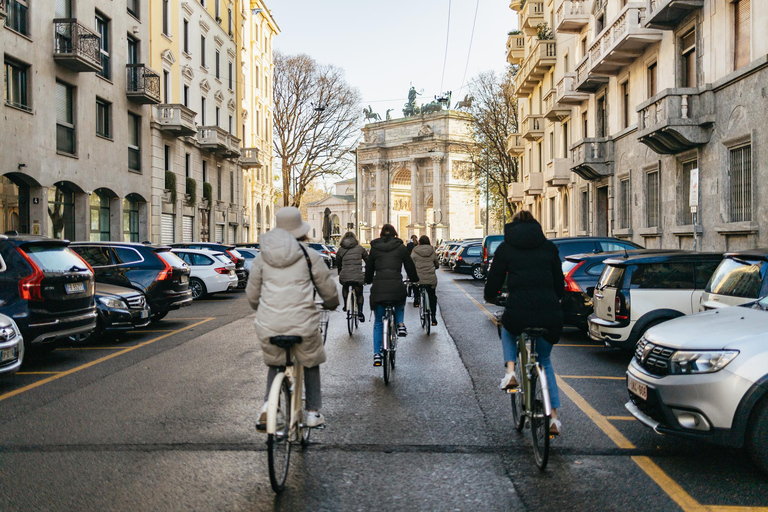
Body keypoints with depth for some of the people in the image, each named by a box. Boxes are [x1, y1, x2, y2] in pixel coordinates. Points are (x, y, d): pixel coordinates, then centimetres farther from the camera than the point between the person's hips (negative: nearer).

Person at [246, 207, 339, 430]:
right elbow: (328, 290, 8)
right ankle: (313, 412, 26)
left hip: (269, 325, 2)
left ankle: (268, 404, 6)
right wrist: (331, 304, 30)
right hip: (302, 323, -2)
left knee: (274, 363, 26)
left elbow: (252, 294, 16)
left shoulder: (262, 257, 9)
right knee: (310, 363, 23)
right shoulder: (309, 255, 2)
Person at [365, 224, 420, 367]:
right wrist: (414, 279, 34)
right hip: (396, 286, -1)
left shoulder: (374, 248, 11)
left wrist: (368, 281, 38)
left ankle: (377, 354, 5)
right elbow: (410, 266, 15)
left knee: (378, 322, 12)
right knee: (400, 304, 35)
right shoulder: (401, 247, 8)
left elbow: (369, 267, 19)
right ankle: (400, 324, 8)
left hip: (378, 287, 1)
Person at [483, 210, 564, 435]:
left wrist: (490, 296, 33)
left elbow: (493, 283, 10)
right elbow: (559, 283, 19)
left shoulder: (505, 248, 9)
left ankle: (510, 372, 12)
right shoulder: (549, 247, 15)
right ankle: (554, 418, 17)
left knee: (508, 331, 36)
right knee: (545, 361, 26)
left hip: (518, 313, -2)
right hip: (550, 315, 2)